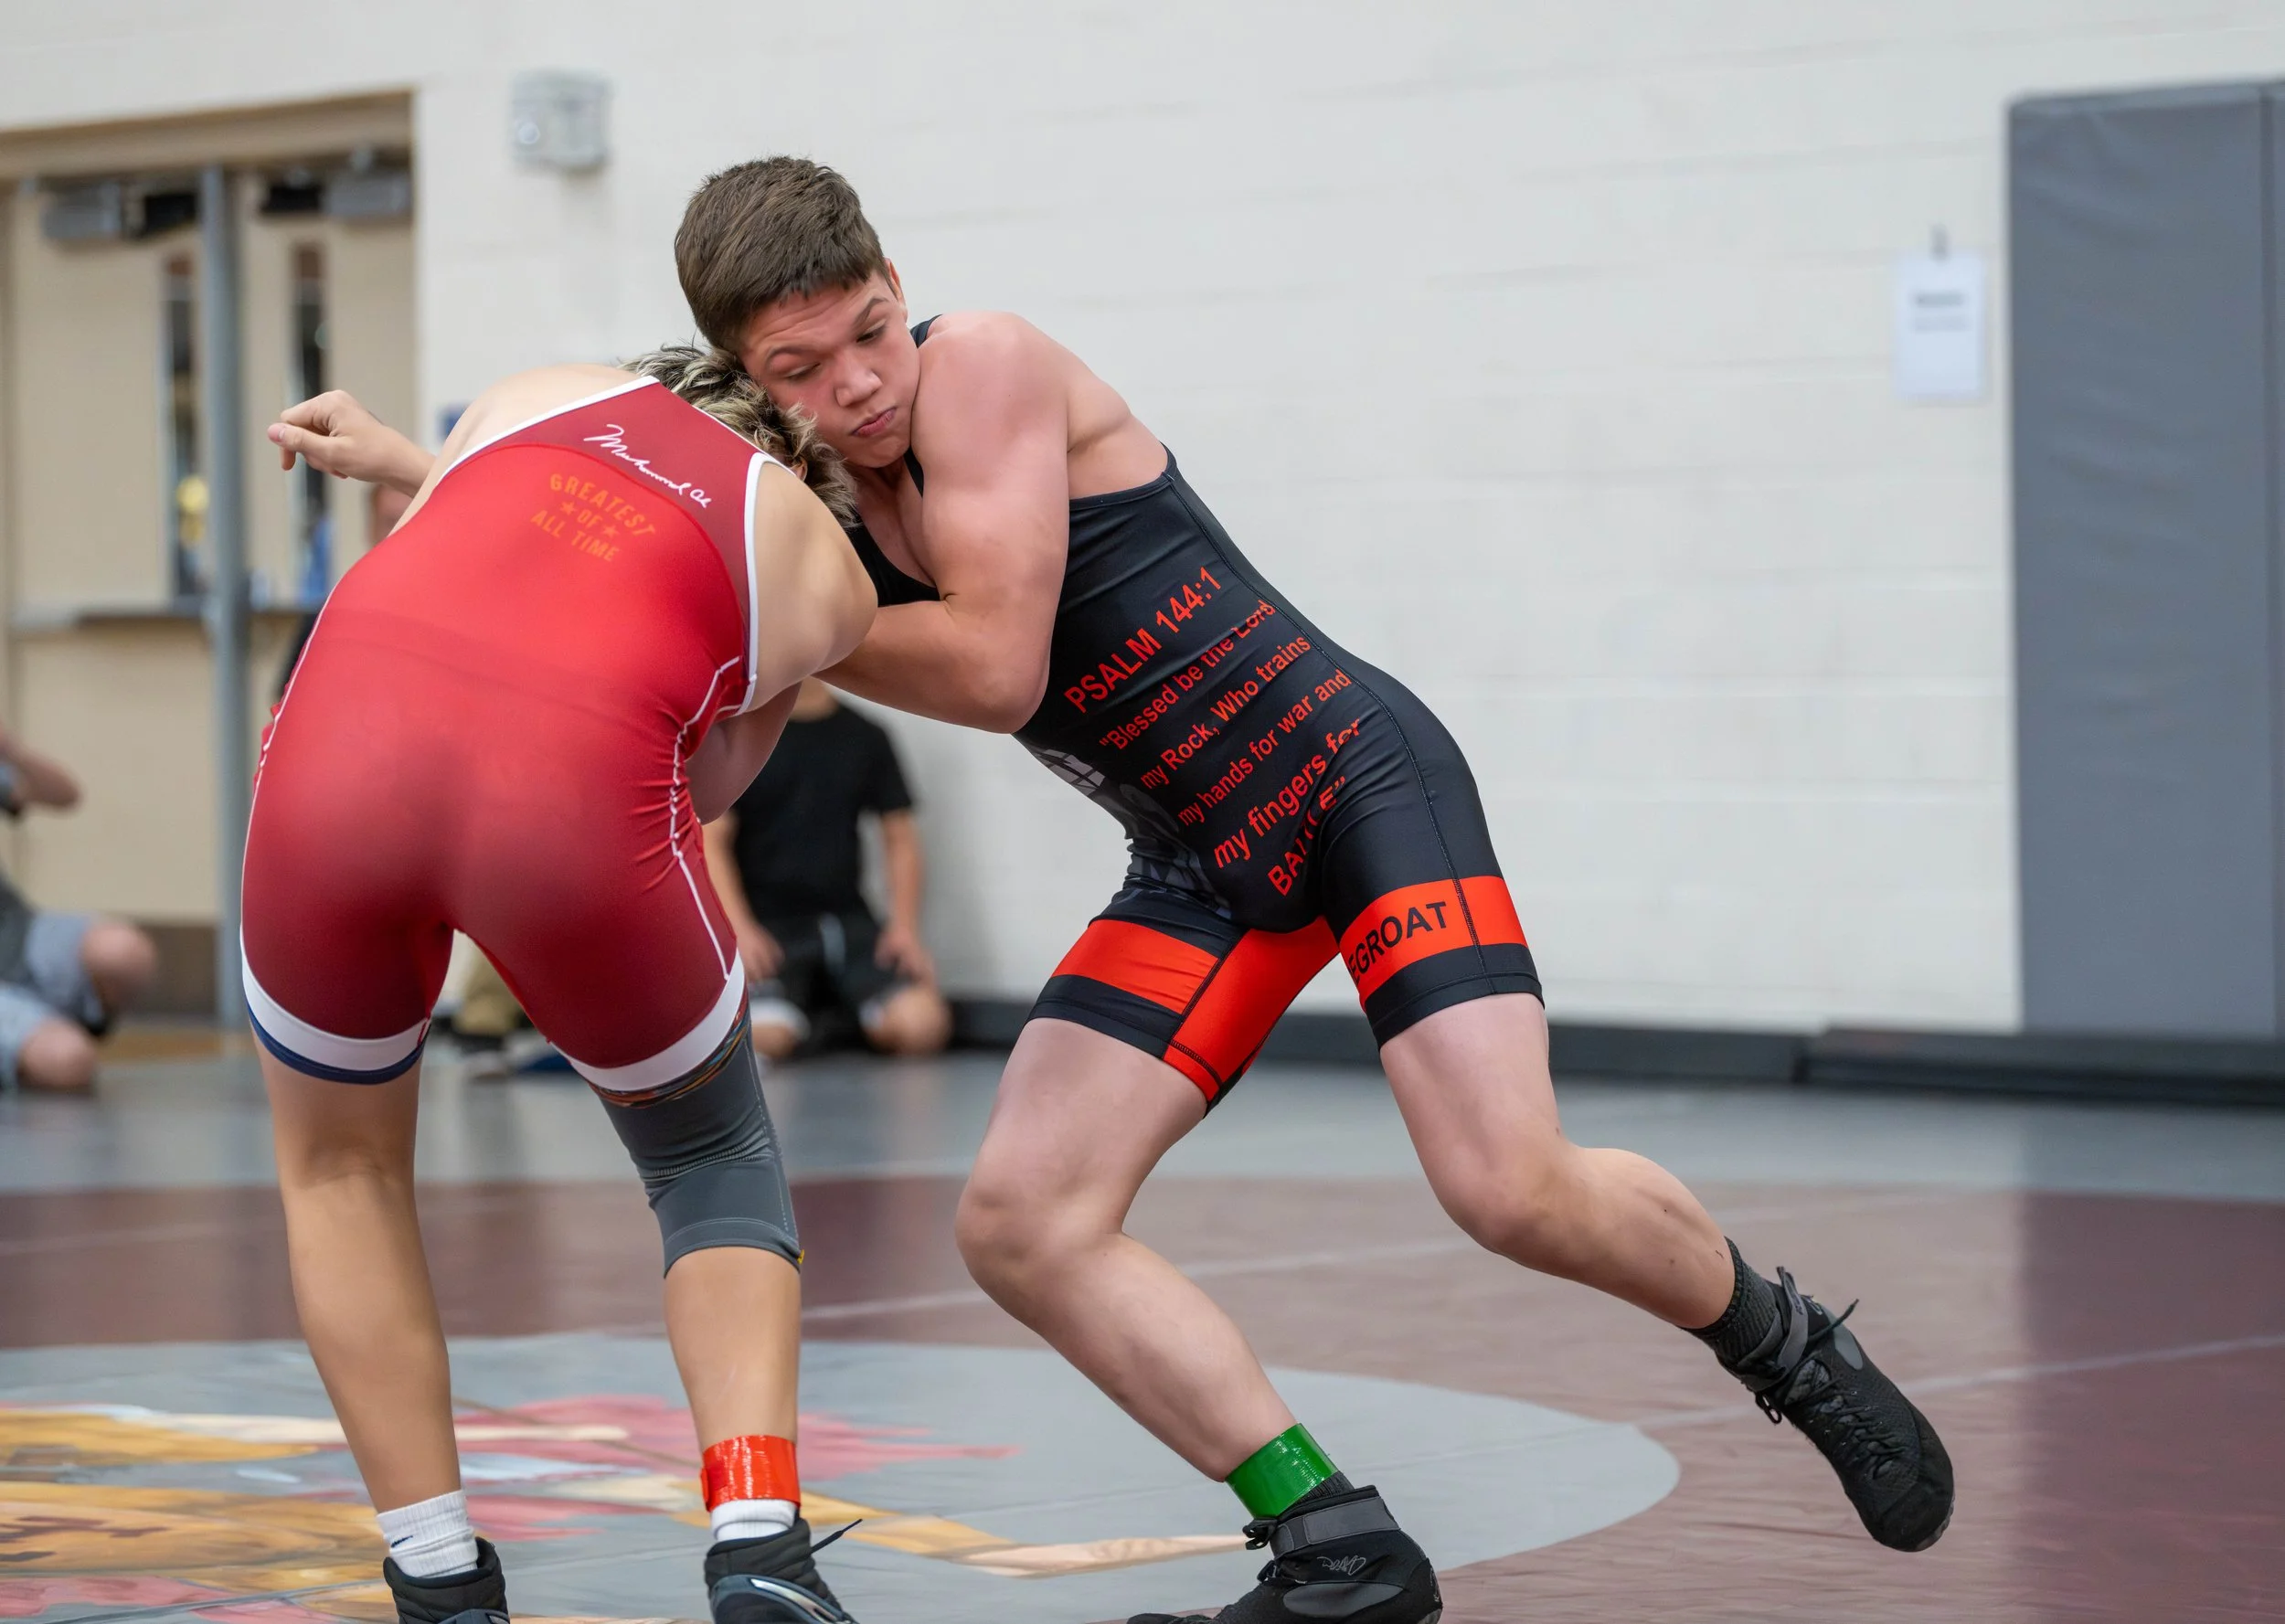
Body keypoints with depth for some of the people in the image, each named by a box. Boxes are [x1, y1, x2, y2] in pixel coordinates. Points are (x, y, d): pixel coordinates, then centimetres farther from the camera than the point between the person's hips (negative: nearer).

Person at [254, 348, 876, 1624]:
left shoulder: (543, 393, 31)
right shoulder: (825, 570, 26)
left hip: (344, 737, 2)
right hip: (571, 801, -1)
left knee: (340, 1165, 29)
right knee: (716, 1161, 27)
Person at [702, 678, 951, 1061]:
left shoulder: (866, 738, 9)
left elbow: (900, 837, 12)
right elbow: (712, 839, -2)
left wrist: (905, 928, -1)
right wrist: (740, 929, -14)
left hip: (849, 919, 3)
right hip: (769, 925, -3)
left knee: (922, 1025, -22)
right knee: (764, 1038, -30)